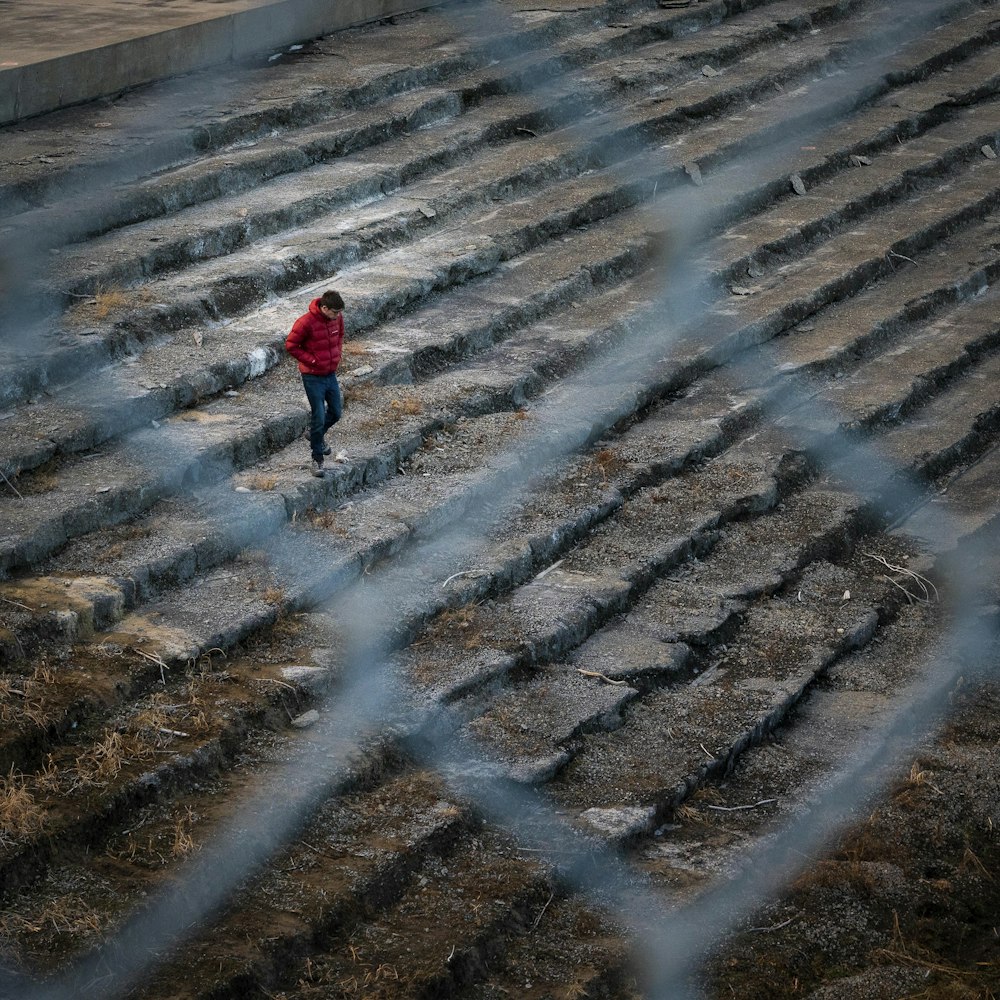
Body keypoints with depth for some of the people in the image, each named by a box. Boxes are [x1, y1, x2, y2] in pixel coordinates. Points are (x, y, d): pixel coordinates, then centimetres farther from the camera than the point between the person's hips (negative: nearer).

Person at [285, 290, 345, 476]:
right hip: (313, 377, -6)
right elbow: (290, 345, -14)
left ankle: (317, 435, 43)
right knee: (319, 417, -4)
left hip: (331, 373, 6)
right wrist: (312, 360, -16)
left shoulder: (337, 318, -5)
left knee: (336, 413, 14)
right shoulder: (306, 322, -24)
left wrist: (337, 353, 3)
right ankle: (317, 458, 9)